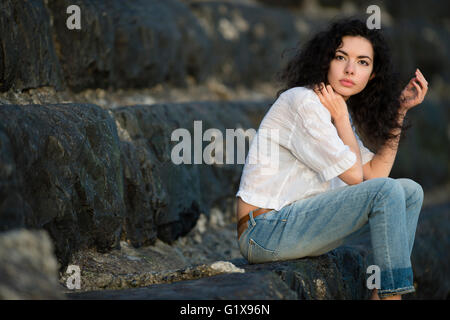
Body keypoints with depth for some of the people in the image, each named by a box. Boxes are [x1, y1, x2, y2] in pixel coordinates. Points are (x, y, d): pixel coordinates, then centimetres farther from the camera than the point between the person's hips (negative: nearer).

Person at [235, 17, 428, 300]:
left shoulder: (336, 111, 15)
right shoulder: (302, 102, -14)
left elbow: (375, 172, 8)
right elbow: (354, 175, -12)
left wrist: (400, 109, 8)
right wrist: (341, 118, -5)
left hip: (297, 220, 10)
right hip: (266, 232, -10)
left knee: (411, 191, 6)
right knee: (387, 191, -22)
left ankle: (381, 295, -1)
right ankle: (393, 293, -15)